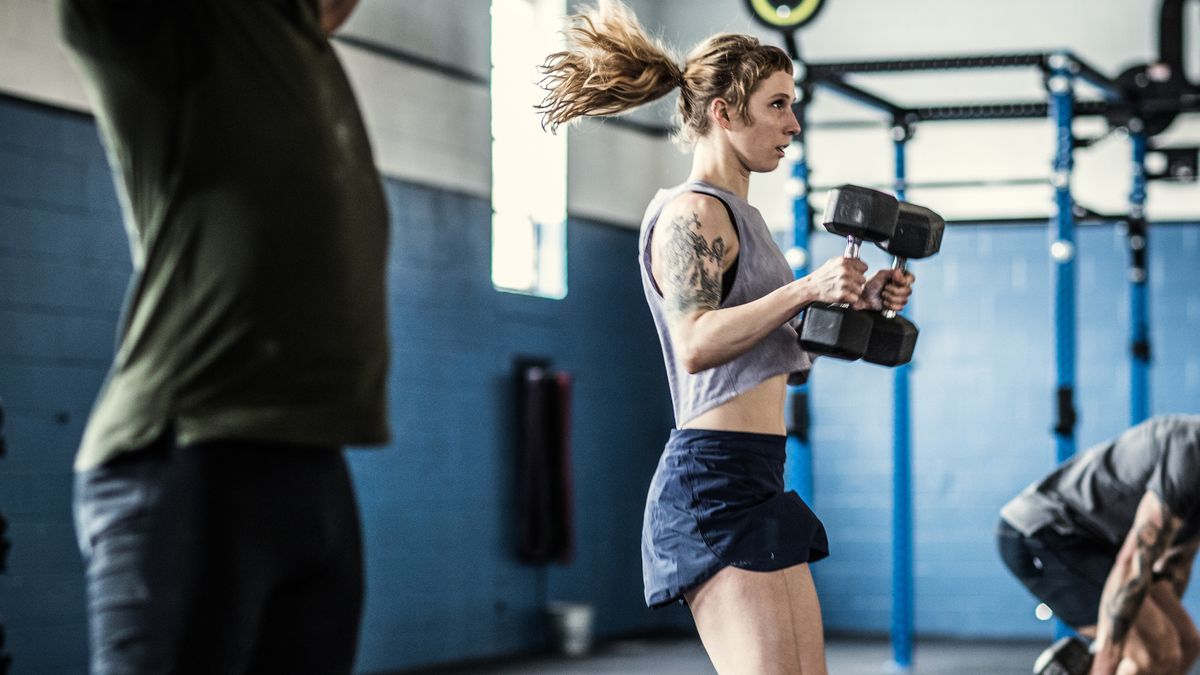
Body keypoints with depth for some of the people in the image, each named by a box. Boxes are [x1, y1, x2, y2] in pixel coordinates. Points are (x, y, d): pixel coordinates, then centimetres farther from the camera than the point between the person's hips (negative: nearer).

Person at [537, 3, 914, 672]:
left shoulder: (741, 215, 21)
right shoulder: (690, 213, -8)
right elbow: (694, 345, -23)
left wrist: (856, 304, 11)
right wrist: (805, 289, -27)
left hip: (756, 487, 10)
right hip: (715, 482, -10)